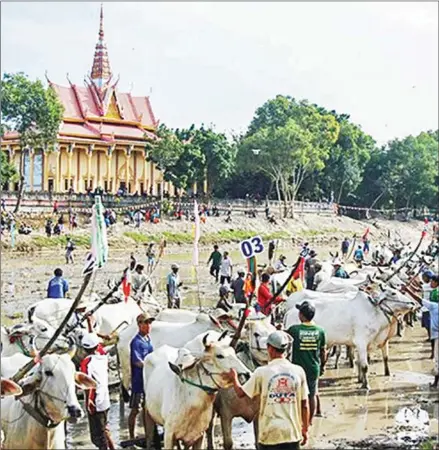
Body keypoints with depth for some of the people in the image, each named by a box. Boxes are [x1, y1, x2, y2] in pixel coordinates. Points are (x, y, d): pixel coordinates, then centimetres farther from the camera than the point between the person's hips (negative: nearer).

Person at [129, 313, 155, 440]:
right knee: (135, 409, -1)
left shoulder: (148, 340, 12)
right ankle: (132, 437, 7)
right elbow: (137, 361, -22)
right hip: (139, 381, -8)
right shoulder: (136, 342, -14)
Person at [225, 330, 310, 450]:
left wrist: (234, 378, 24)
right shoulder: (298, 371, -3)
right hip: (292, 433, 1)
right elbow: (304, 405, 2)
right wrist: (305, 429, 13)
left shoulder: (262, 372, -7)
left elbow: (241, 393, 4)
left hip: (270, 434, -1)